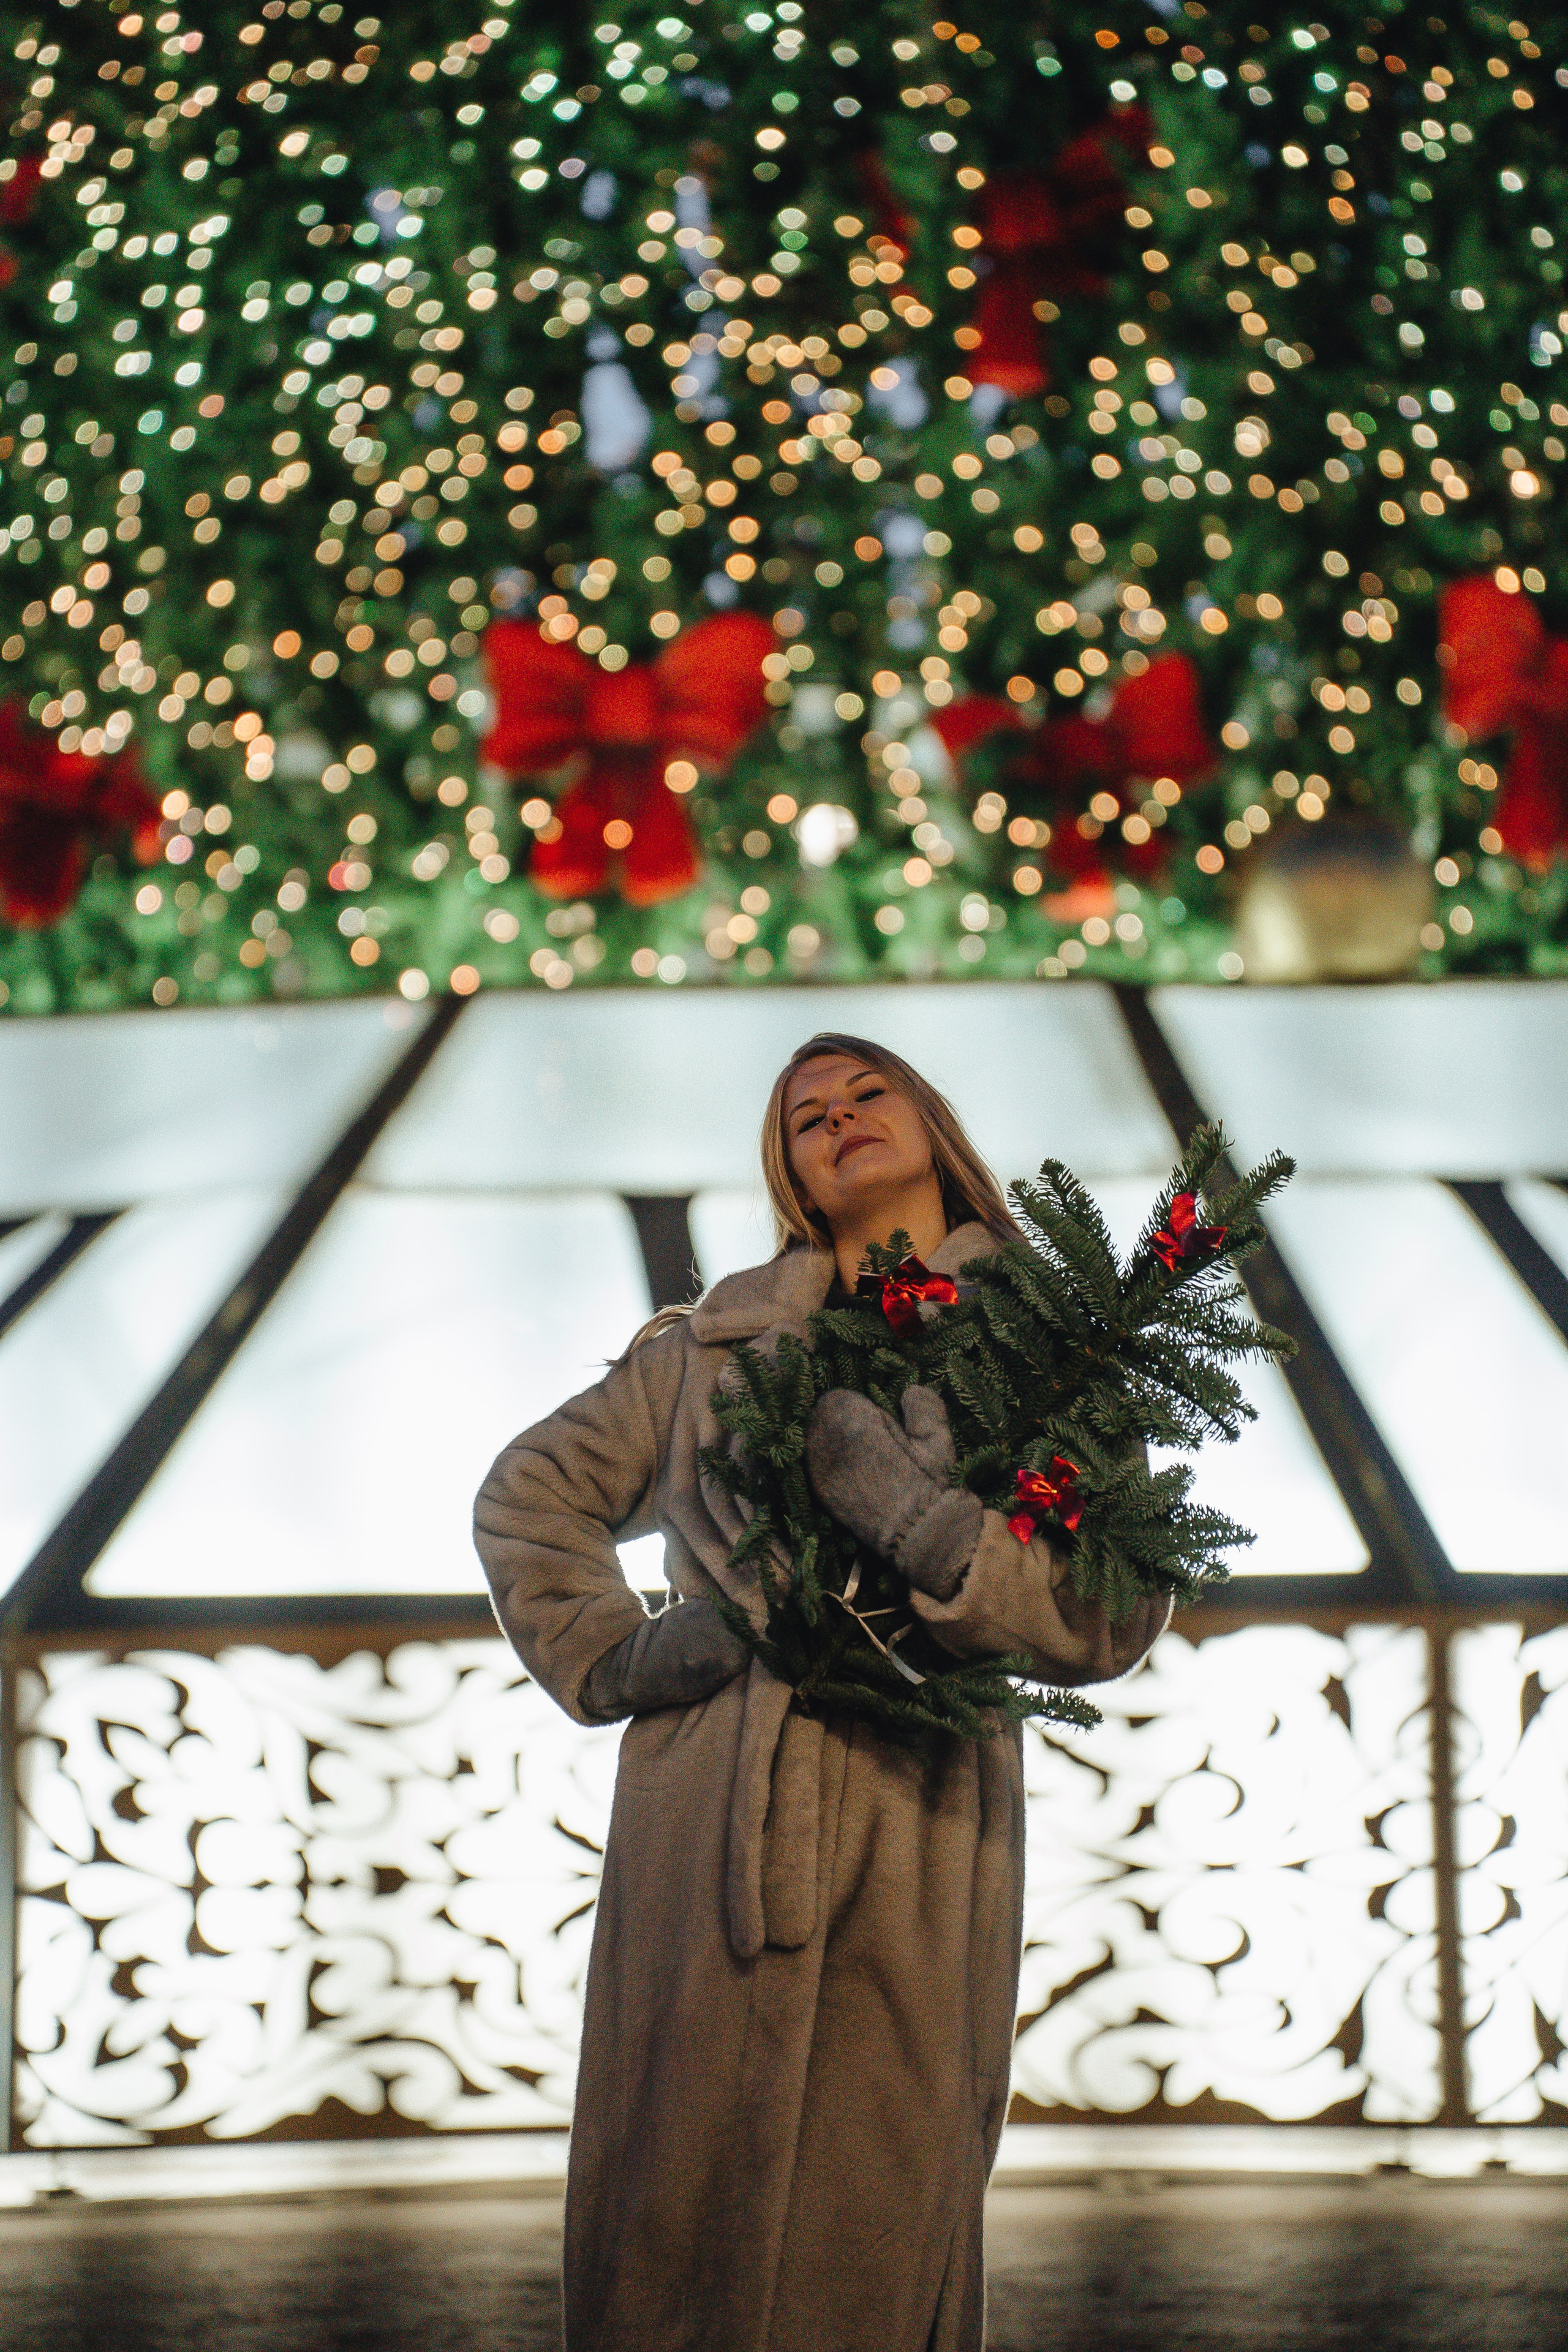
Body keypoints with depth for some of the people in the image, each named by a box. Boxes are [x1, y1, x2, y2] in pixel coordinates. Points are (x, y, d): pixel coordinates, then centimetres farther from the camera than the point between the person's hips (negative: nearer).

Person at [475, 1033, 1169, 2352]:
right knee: (670, 2241, 1)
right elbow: (530, 1495, 25)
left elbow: (1111, 1618, -5)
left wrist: (914, 1513, -16)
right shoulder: (717, 1341, 15)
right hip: (701, 1836, 2)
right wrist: (608, 1657, 10)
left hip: (915, 1853, -2)